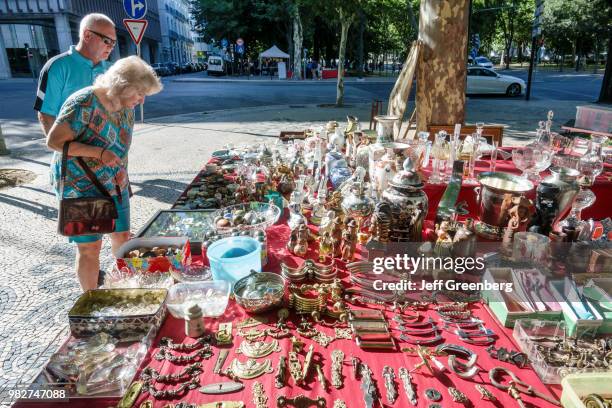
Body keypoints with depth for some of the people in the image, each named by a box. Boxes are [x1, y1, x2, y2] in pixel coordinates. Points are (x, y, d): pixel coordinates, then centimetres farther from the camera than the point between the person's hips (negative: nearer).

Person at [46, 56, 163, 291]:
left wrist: (122, 175, 4)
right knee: (90, 246, 0)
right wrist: (98, 153, -25)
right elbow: (54, 141, -18)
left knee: (122, 237, 12)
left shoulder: (126, 109, 3)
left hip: (114, 186, 7)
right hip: (80, 188, -7)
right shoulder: (84, 103, -20)